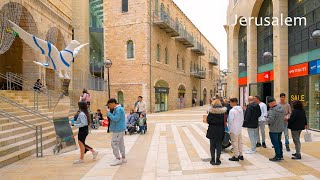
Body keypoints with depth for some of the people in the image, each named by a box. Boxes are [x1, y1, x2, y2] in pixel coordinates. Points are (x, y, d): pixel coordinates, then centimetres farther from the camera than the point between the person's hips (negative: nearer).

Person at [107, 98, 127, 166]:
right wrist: (109, 113, 3)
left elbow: (115, 119, -25)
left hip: (118, 130, -10)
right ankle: (123, 158, 21)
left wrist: (109, 113, -15)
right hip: (119, 129, 10)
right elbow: (115, 118, 17)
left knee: (114, 144, -5)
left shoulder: (118, 109, -17)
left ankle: (118, 159, 2)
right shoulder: (117, 109, 15)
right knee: (121, 143, 14)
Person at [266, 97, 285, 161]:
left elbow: (270, 120, -27)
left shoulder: (272, 110, -26)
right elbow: (282, 117, 13)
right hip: (280, 128, 9)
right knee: (279, 142, 20)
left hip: (274, 130, -9)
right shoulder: (281, 108, 2)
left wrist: (267, 118, -8)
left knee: (275, 143, 4)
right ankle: (281, 155, 31)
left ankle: (278, 157, 12)